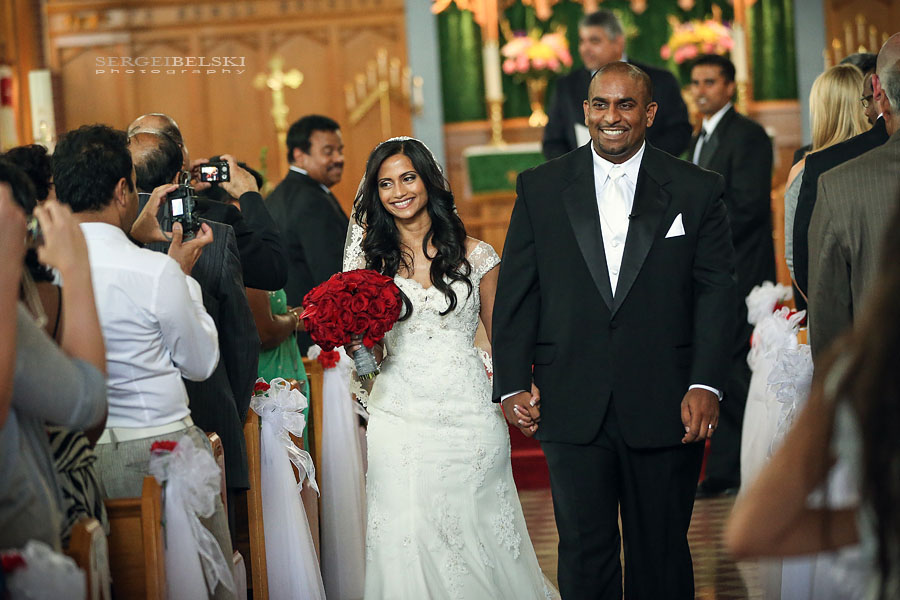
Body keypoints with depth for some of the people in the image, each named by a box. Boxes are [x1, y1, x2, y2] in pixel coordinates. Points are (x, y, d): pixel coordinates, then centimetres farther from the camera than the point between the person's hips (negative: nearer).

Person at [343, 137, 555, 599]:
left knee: (476, 534, 2)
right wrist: (358, 345, -10)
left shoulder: (474, 257, 2)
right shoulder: (371, 257, 6)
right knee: (409, 542, -1)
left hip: (469, 416, -1)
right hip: (400, 418, 1)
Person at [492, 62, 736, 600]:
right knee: (584, 555, 7)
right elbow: (516, 294, 5)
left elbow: (718, 292, -1)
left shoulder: (698, 191, 3)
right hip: (572, 410, 1)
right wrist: (513, 384, -3)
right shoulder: (540, 190, 6)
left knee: (662, 556, 10)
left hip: (666, 411, 0)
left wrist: (706, 385, -11)